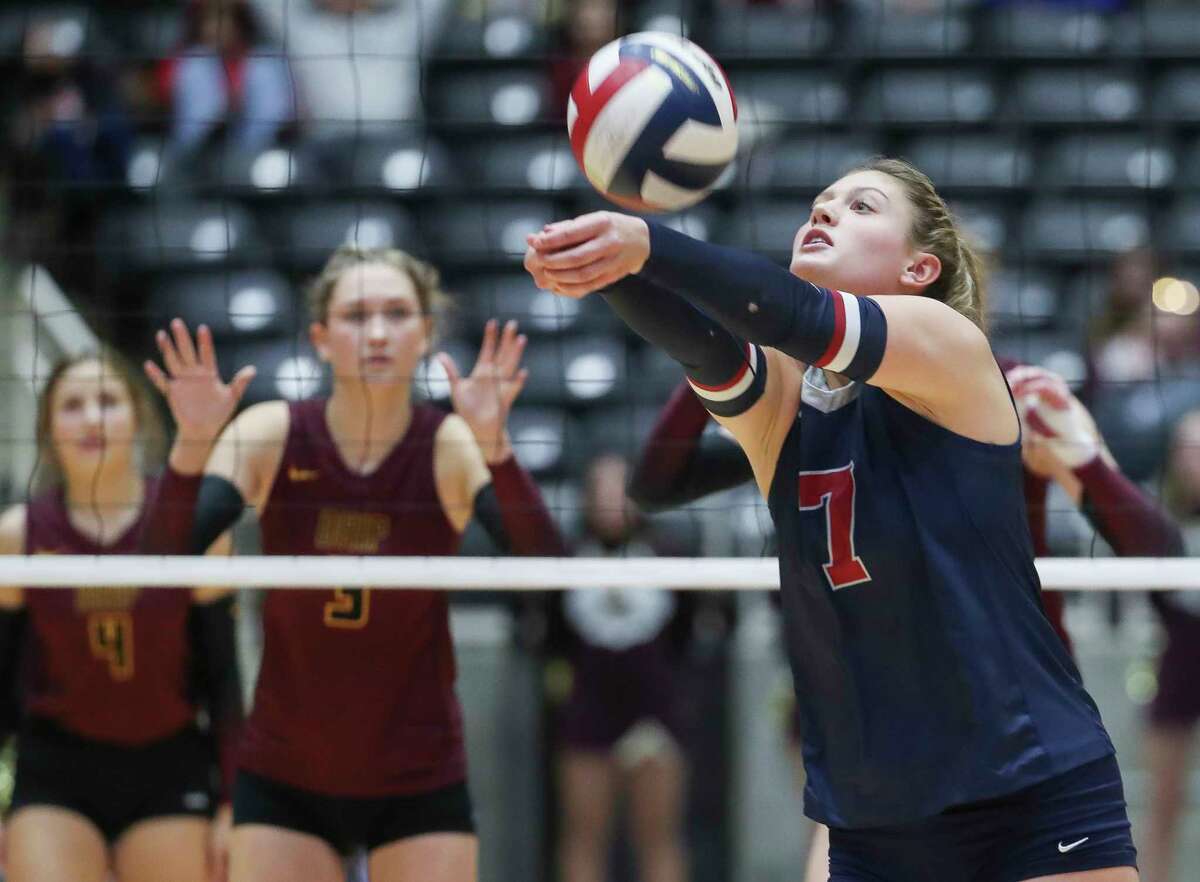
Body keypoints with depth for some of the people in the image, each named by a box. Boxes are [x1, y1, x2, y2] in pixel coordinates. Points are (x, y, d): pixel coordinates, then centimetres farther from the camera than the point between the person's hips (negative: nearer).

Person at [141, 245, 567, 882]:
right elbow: (166, 559, -20)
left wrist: (492, 443, -42)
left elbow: (543, 566, -27)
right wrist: (194, 443, -37)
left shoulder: (451, 447, -11)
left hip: (421, 782, -1)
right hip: (283, 777, 1)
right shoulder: (271, 436, -9)